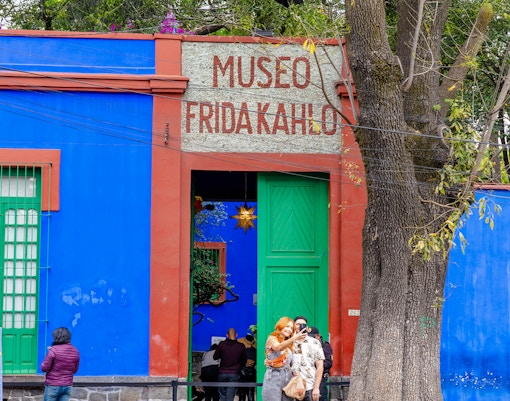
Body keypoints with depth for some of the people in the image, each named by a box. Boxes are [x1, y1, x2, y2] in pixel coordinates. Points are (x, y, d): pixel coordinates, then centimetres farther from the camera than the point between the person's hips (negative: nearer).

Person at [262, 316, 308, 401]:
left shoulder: (289, 344, 18)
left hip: (287, 377, 6)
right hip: (274, 377, -6)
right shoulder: (272, 339, -2)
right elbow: (279, 347, -25)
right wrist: (294, 338, -39)